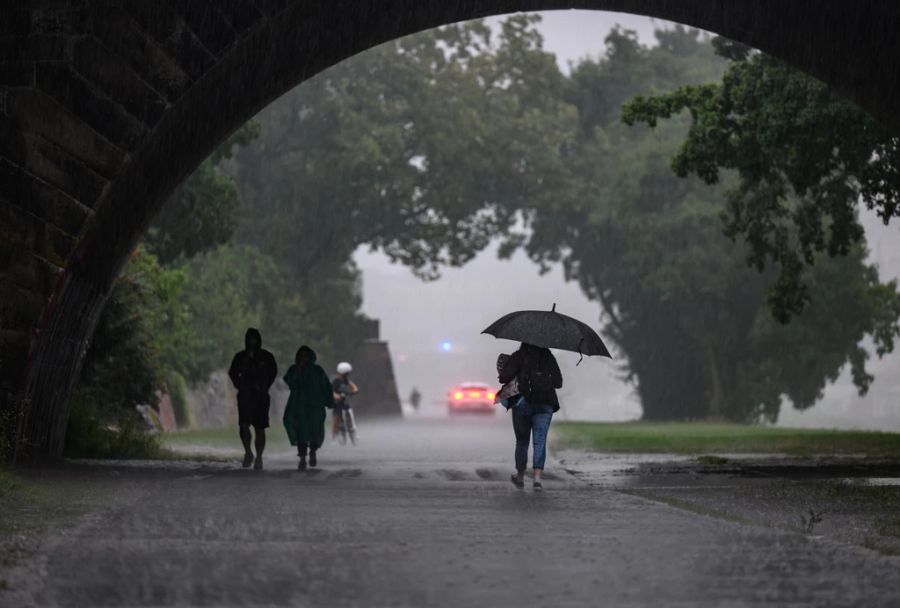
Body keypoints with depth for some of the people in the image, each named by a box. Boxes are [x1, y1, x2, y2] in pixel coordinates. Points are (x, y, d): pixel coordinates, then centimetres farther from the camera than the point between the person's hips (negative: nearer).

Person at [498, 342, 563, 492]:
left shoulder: (518, 357, -1)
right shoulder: (549, 357, 6)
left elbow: (504, 377, -12)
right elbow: (558, 383, 8)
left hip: (523, 403, -1)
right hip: (545, 405, 1)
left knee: (522, 441, 14)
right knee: (540, 441, -3)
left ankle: (520, 476, 25)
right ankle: (537, 477, -20)